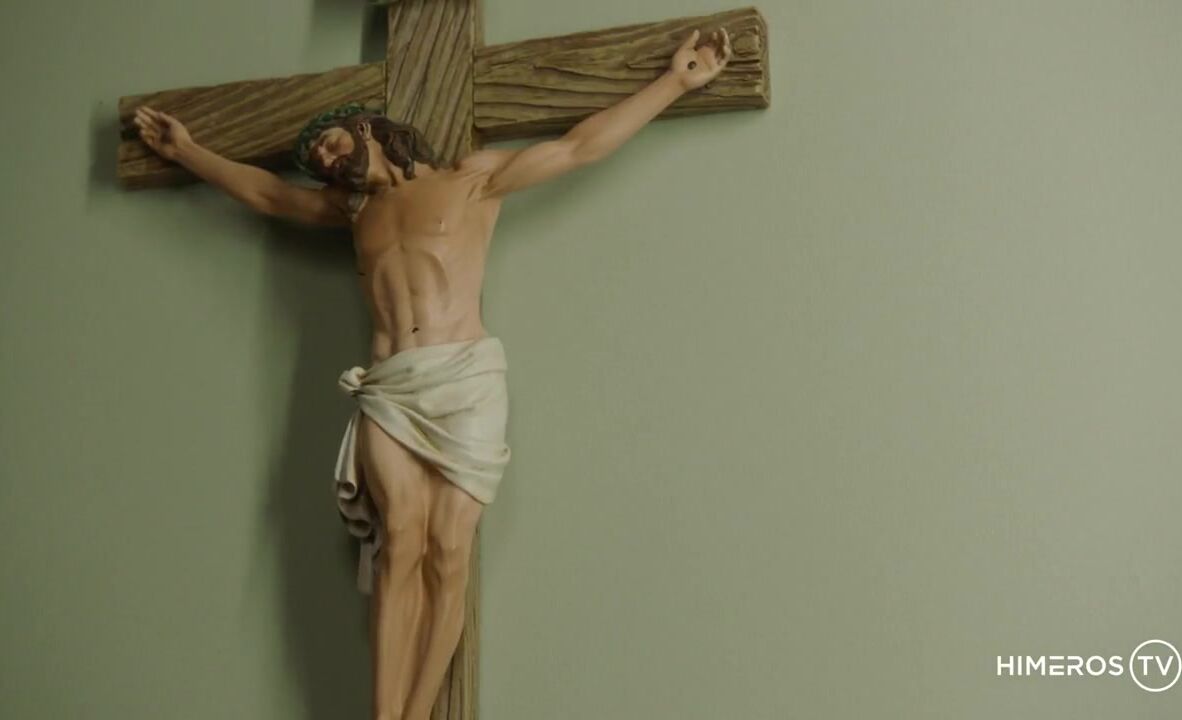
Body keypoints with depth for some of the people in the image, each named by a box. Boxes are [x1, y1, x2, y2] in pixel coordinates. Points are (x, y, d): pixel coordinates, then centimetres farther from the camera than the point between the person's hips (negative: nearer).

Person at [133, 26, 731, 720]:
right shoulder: (354, 207, 27)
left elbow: (579, 147, 7)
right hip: (388, 387, 3)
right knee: (401, 544, -14)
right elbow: (266, 191, 40)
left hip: (464, 379, -3)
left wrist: (677, 79, 4)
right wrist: (187, 151, 45)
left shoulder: (473, 177, 12)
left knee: (448, 554, -9)